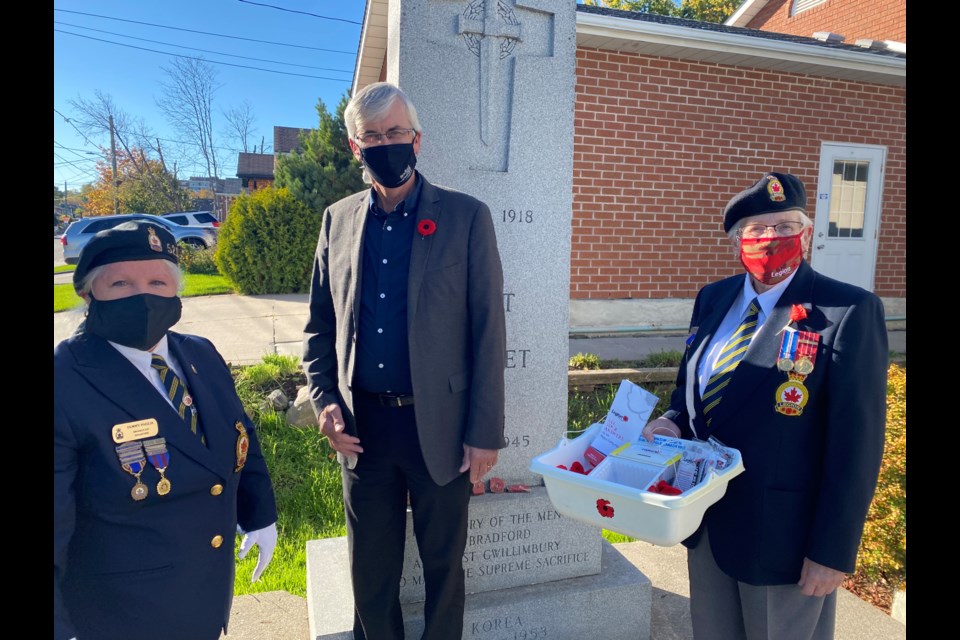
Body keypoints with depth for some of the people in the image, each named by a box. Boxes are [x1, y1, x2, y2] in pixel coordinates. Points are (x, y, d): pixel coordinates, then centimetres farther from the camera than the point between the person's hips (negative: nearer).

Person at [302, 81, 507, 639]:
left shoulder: (466, 217, -5)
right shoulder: (338, 220, 6)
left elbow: (489, 332, -7)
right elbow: (320, 325, 11)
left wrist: (485, 433, -9)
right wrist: (324, 400, -3)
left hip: (439, 426, -3)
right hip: (362, 427, 3)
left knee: (443, 565, 16)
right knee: (370, 571, 19)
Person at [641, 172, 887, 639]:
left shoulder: (849, 311, -15)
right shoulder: (713, 299, 3)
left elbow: (856, 441, -15)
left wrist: (832, 550, -14)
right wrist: (673, 424, -8)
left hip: (782, 531, -5)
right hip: (706, 519, 6)